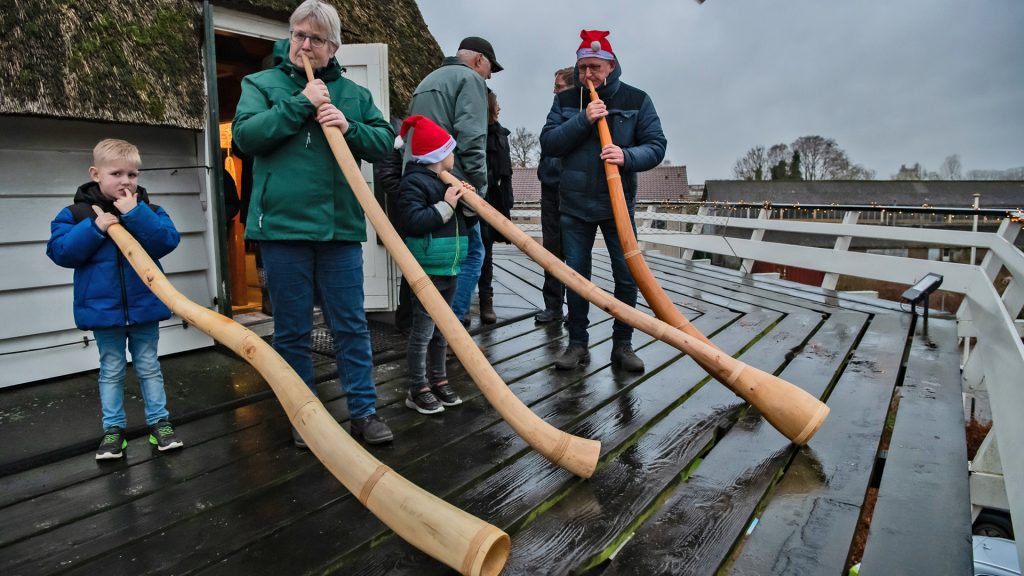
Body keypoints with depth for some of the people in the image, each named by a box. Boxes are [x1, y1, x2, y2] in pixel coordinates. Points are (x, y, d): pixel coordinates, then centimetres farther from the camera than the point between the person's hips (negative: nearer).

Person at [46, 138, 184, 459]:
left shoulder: (147, 210, 0)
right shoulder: (77, 213, -1)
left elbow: (167, 241, -14)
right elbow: (60, 252, -9)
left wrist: (136, 214, -22)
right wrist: (94, 228, -19)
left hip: (144, 306, 0)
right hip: (104, 309, 0)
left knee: (149, 367, 11)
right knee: (111, 370, 11)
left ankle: (159, 421, 20)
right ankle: (113, 428, 22)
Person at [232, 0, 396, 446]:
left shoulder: (353, 93, 13)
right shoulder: (261, 84, 9)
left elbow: (384, 143, 8)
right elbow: (245, 135, -6)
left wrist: (349, 127, -10)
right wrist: (301, 104, -11)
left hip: (340, 228, 1)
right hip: (282, 226, -1)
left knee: (351, 326, 6)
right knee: (293, 330, 8)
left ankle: (364, 411, 17)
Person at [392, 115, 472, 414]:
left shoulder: (447, 181, 17)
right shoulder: (414, 182, -11)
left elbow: (460, 220, 24)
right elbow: (411, 221, -24)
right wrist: (446, 206, -19)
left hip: (448, 268, 9)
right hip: (427, 270, -9)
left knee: (441, 329, 16)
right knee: (423, 330, -2)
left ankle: (438, 379, 27)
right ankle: (418, 389, 9)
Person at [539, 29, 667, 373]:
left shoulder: (636, 100, 0)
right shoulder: (565, 101, 5)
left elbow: (656, 146, -5)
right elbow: (548, 144, -6)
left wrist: (627, 156, -25)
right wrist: (582, 120, -19)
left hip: (618, 203, -1)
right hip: (575, 204, 1)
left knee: (627, 275, -1)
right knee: (575, 274, 4)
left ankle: (622, 344, 14)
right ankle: (577, 343, 16)